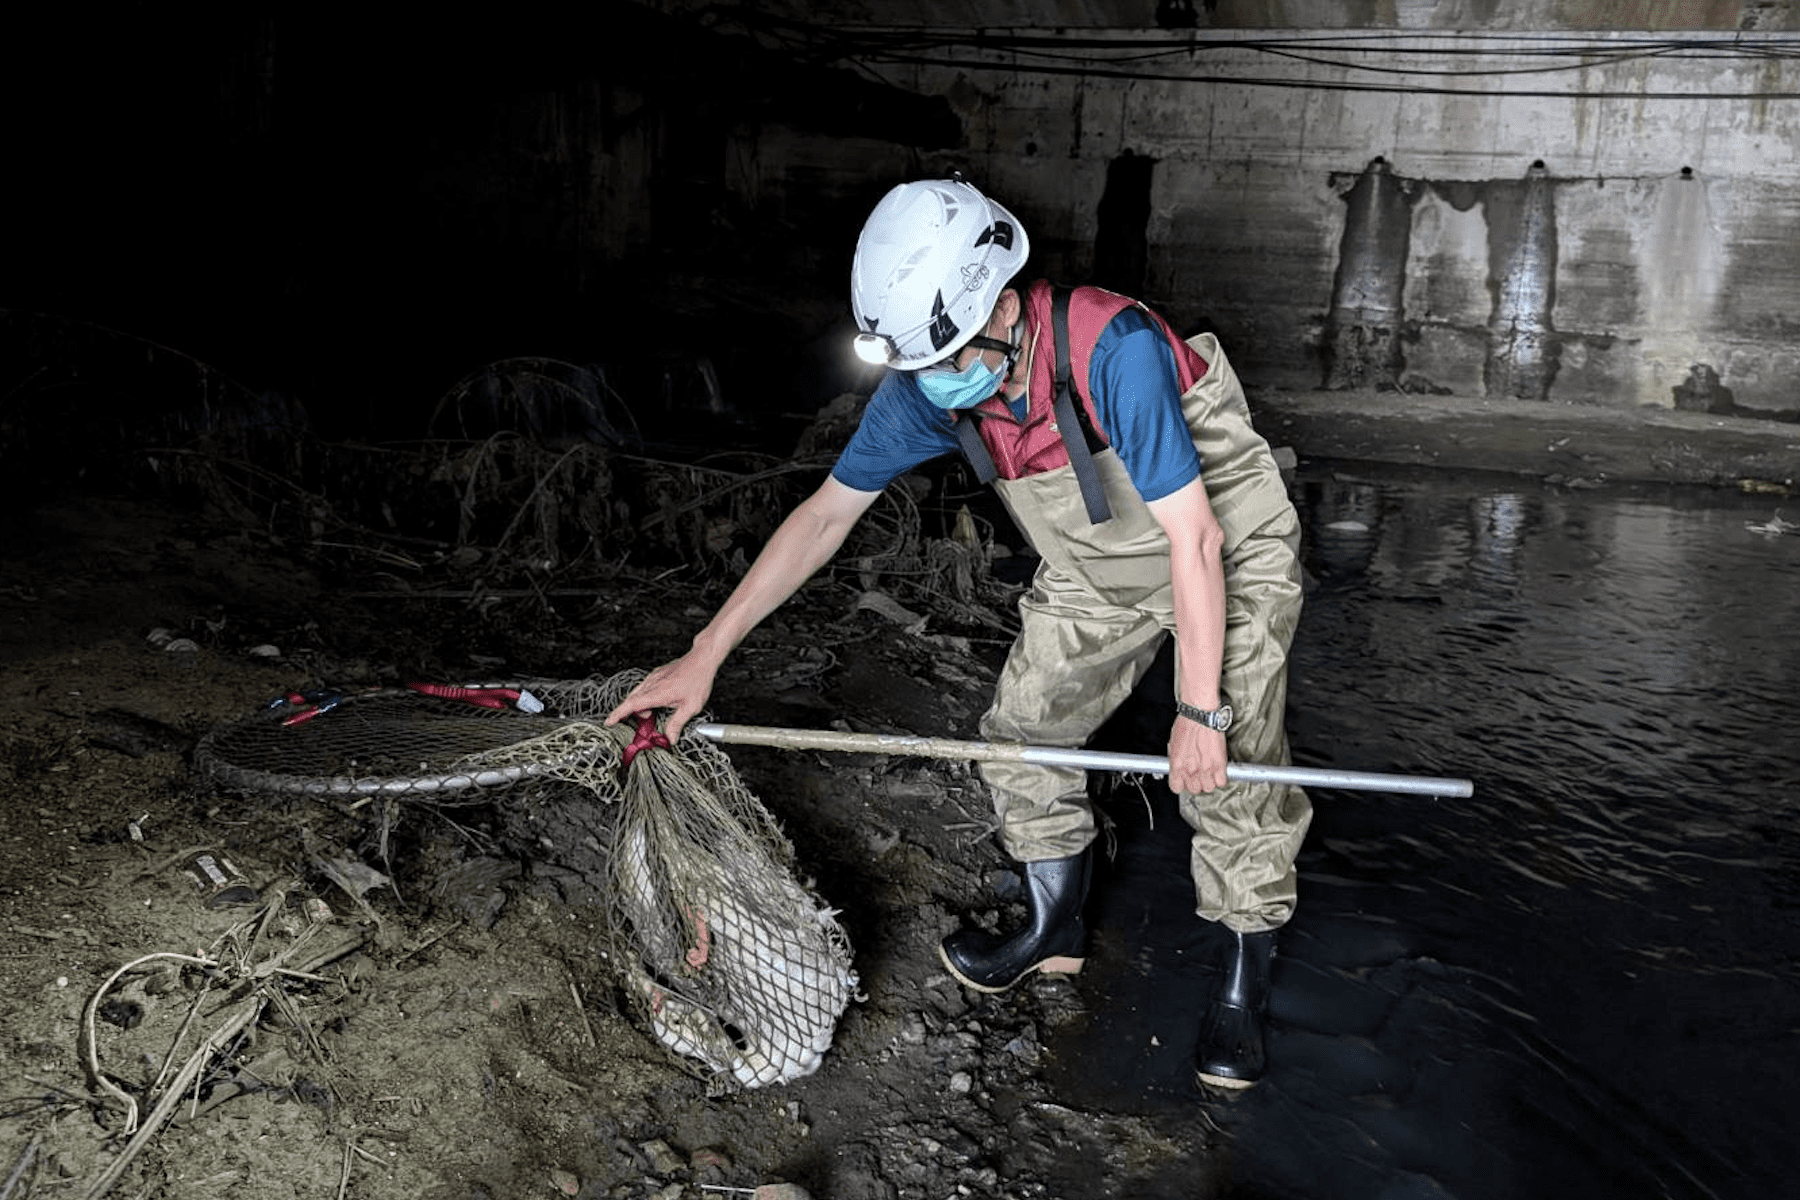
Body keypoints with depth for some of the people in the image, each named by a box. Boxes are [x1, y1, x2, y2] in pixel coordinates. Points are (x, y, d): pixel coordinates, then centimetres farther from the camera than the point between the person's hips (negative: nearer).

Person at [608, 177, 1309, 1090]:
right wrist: (705, 654, -12)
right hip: (1094, 577, 6)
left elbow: (1195, 542, -33)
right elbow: (825, 514, -10)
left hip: (1229, 552, -5)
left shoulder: (1114, 349, -37)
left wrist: (1199, 710, -29)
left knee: (1228, 766, -16)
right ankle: (1056, 930, 26)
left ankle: (1241, 988, 4)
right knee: (1019, 739, 3)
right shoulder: (925, 387, -18)